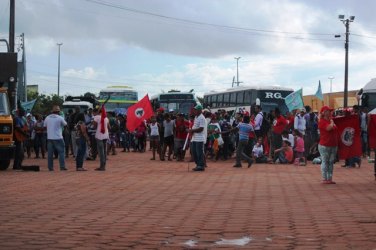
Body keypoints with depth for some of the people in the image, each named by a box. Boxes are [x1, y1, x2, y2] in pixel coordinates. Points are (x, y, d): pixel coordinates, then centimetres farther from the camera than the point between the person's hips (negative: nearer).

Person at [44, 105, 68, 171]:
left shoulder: (47, 118, 3)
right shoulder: (60, 118, -9)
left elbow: (45, 126, 13)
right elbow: (65, 124, 6)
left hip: (49, 138, 4)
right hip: (58, 138, -4)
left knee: (50, 153, 8)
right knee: (61, 152, 2)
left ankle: (50, 167, 9)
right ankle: (62, 167, -3)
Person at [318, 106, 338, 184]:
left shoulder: (331, 121, 15)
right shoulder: (322, 121, -8)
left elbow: (335, 130, 26)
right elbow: (329, 128, -23)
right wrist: (331, 122, -8)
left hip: (333, 145, 7)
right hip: (324, 145, -7)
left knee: (331, 162, 8)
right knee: (325, 162, -3)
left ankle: (330, 179, 12)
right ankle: (324, 179, 0)